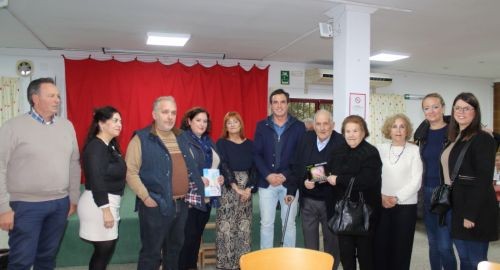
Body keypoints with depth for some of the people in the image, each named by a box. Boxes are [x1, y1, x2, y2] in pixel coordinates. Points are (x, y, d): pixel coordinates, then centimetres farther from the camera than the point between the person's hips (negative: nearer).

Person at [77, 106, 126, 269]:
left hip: (109, 201, 9)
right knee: (104, 250, 1)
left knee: (107, 249, 15)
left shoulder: (111, 146, 11)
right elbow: (96, 181, -21)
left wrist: (111, 206, 13)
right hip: (99, 203, -9)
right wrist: (106, 210, -21)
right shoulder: (95, 147, -16)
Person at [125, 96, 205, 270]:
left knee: (175, 249, 18)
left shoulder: (180, 138, 13)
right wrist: (145, 196, -17)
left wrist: (197, 183, 9)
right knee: (151, 252, 3)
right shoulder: (141, 139, -8)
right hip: (156, 206, -6)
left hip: (181, 205, 7)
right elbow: (130, 171, -13)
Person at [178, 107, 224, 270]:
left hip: (207, 196, 7)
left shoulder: (208, 142, 15)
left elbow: (215, 165, 21)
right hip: (189, 197, -7)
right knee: (188, 236, -3)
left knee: (197, 234, 15)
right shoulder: (182, 139, -8)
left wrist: (220, 177, 2)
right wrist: (197, 179, -24)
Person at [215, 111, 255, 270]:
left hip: (246, 188, 3)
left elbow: (253, 166, 5)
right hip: (227, 188, -3)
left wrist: (249, 187, -8)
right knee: (226, 226, -5)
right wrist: (236, 187, -16)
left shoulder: (249, 144, 9)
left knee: (244, 225, 5)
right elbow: (223, 166, -9)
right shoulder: (222, 143, 0)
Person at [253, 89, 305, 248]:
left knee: (289, 223, 9)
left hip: (290, 182, -1)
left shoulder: (299, 127, 1)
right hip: (266, 182, 1)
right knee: (266, 223, 8)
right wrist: (268, 175, -13)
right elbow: (256, 154, -1)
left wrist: (285, 175, -14)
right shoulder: (262, 126, 4)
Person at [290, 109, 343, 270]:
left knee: (331, 239, 14)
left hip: (330, 201, -3)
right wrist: (304, 180, -13)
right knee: (309, 240, 16)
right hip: (307, 200, 4)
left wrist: (327, 175, -25)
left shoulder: (342, 143, -11)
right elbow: (295, 166, 3)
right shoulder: (306, 139, 3)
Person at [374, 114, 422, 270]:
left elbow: (416, 181, -6)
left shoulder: (414, 150, -1)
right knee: (380, 245, 6)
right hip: (382, 205, 2)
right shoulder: (380, 149, 6)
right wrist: (381, 196, -9)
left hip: (406, 205, -2)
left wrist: (397, 198, -12)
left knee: (401, 247, 5)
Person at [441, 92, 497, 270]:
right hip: (457, 207, 8)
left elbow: (484, 180, -18)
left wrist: (471, 214, -20)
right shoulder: (455, 138, 12)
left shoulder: (483, 139, -12)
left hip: (476, 211, -7)